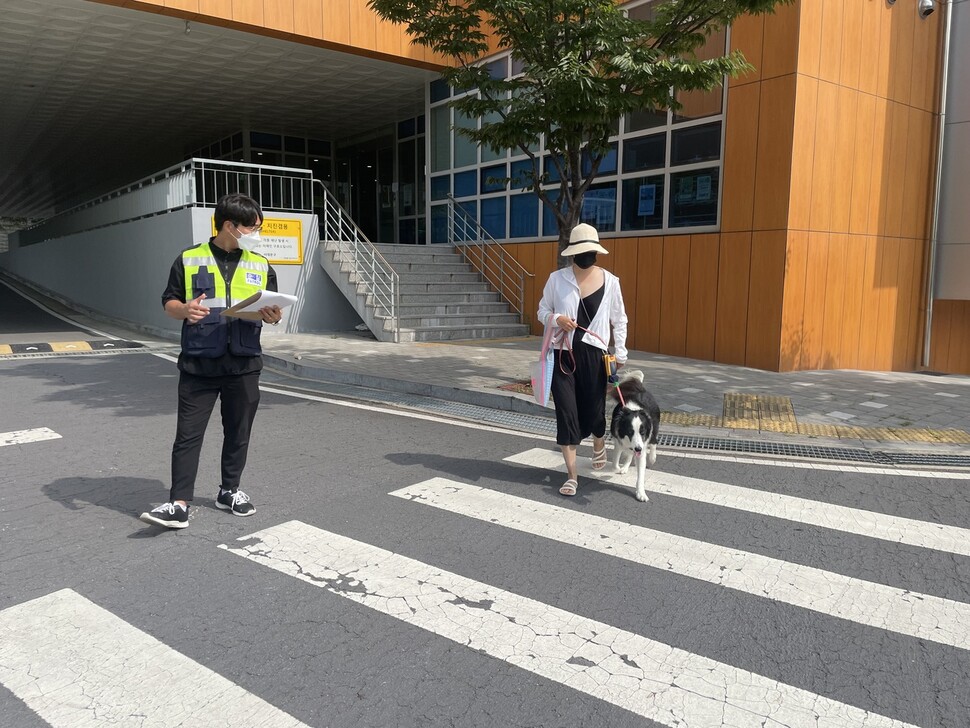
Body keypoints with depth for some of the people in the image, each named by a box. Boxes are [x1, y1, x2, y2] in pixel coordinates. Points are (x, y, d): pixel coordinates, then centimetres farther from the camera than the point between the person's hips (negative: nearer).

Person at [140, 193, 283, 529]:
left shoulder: (261, 266, 8)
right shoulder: (189, 260, 2)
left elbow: (271, 309, 11)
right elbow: (168, 301, 5)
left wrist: (272, 315, -13)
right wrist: (184, 309, -18)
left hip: (244, 366, 2)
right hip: (198, 365, -2)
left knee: (238, 433, 11)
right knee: (188, 434, -1)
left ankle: (230, 491, 28)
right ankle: (179, 504, 3)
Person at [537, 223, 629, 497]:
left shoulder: (610, 281, 0)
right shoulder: (557, 278, -2)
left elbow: (619, 320, 8)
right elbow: (542, 311, 7)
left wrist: (620, 353, 3)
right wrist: (556, 318, -15)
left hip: (594, 354, 0)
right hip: (563, 354, 0)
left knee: (593, 409, 9)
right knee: (566, 413, -3)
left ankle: (599, 445, 47)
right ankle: (572, 475, 8)